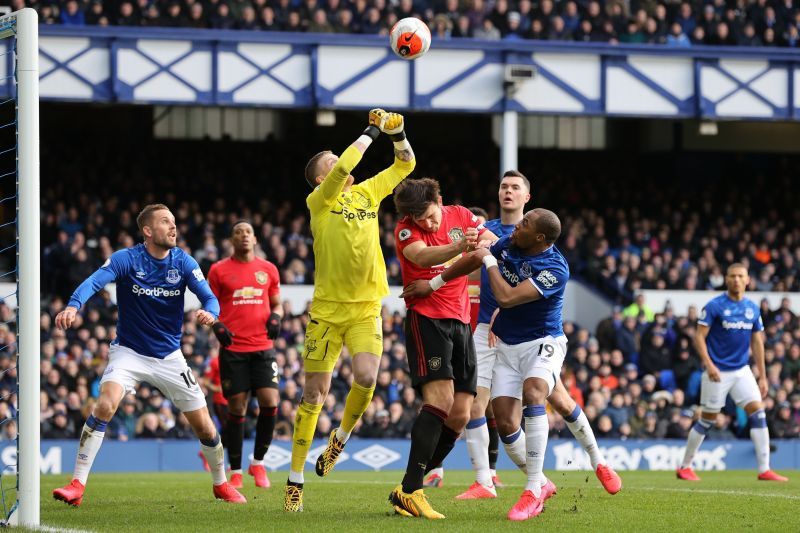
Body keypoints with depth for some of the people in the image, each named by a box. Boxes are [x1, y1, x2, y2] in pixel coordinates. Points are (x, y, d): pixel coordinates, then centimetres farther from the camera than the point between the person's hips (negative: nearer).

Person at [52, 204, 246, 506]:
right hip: (129, 353, -3)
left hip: (170, 356, 3)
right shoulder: (127, 259, -13)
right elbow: (94, 282, -27)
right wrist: (73, 306, -47)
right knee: (105, 405, -27)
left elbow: (209, 296, -9)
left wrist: (209, 313, -34)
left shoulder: (183, 262, -4)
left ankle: (221, 484, 29)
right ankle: (77, 485, -23)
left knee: (203, 425, 3)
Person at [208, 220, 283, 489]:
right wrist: (216, 326, -10)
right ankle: (235, 471, 8)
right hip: (233, 348, -2)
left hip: (262, 347, 2)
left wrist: (275, 317, -2)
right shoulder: (219, 270, 4)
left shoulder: (268, 270, 10)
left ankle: (258, 462, 9)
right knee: (236, 408, -2)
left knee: (270, 403, -10)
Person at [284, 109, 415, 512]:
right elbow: (343, 169, -21)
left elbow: (405, 164, 17)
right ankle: (295, 480, 6)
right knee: (315, 392, -2)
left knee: (366, 378, -18)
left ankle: (340, 438, 14)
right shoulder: (318, 201, -4)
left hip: (366, 308, 3)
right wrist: (371, 132, -13)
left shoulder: (368, 192, 11)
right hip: (327, 309, -3)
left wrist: (397, 133, 0)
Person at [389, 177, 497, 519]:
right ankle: (410, 492, -24)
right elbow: (421, 257, -32)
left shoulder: (460, 216, 5)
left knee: (460, 415, -1)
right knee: (440, 399, -23)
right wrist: (459, 247, -49)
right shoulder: (406, 229, -10)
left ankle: (407, 491, 7)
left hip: (460, 321, 6)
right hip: (426, 320, -6)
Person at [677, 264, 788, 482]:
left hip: (742, 370, 4)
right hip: (718, 372, -4)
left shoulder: (753, 308, 7)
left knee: (758, 412, -9)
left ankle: (764, 470, -9)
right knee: (707, 420, 1)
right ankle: (685, 467, 16)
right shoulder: (714, 306, -8)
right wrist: (709, 364, -22)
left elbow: (757, 342, 13)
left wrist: (762, 376, 11)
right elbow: (699, 337, -9)